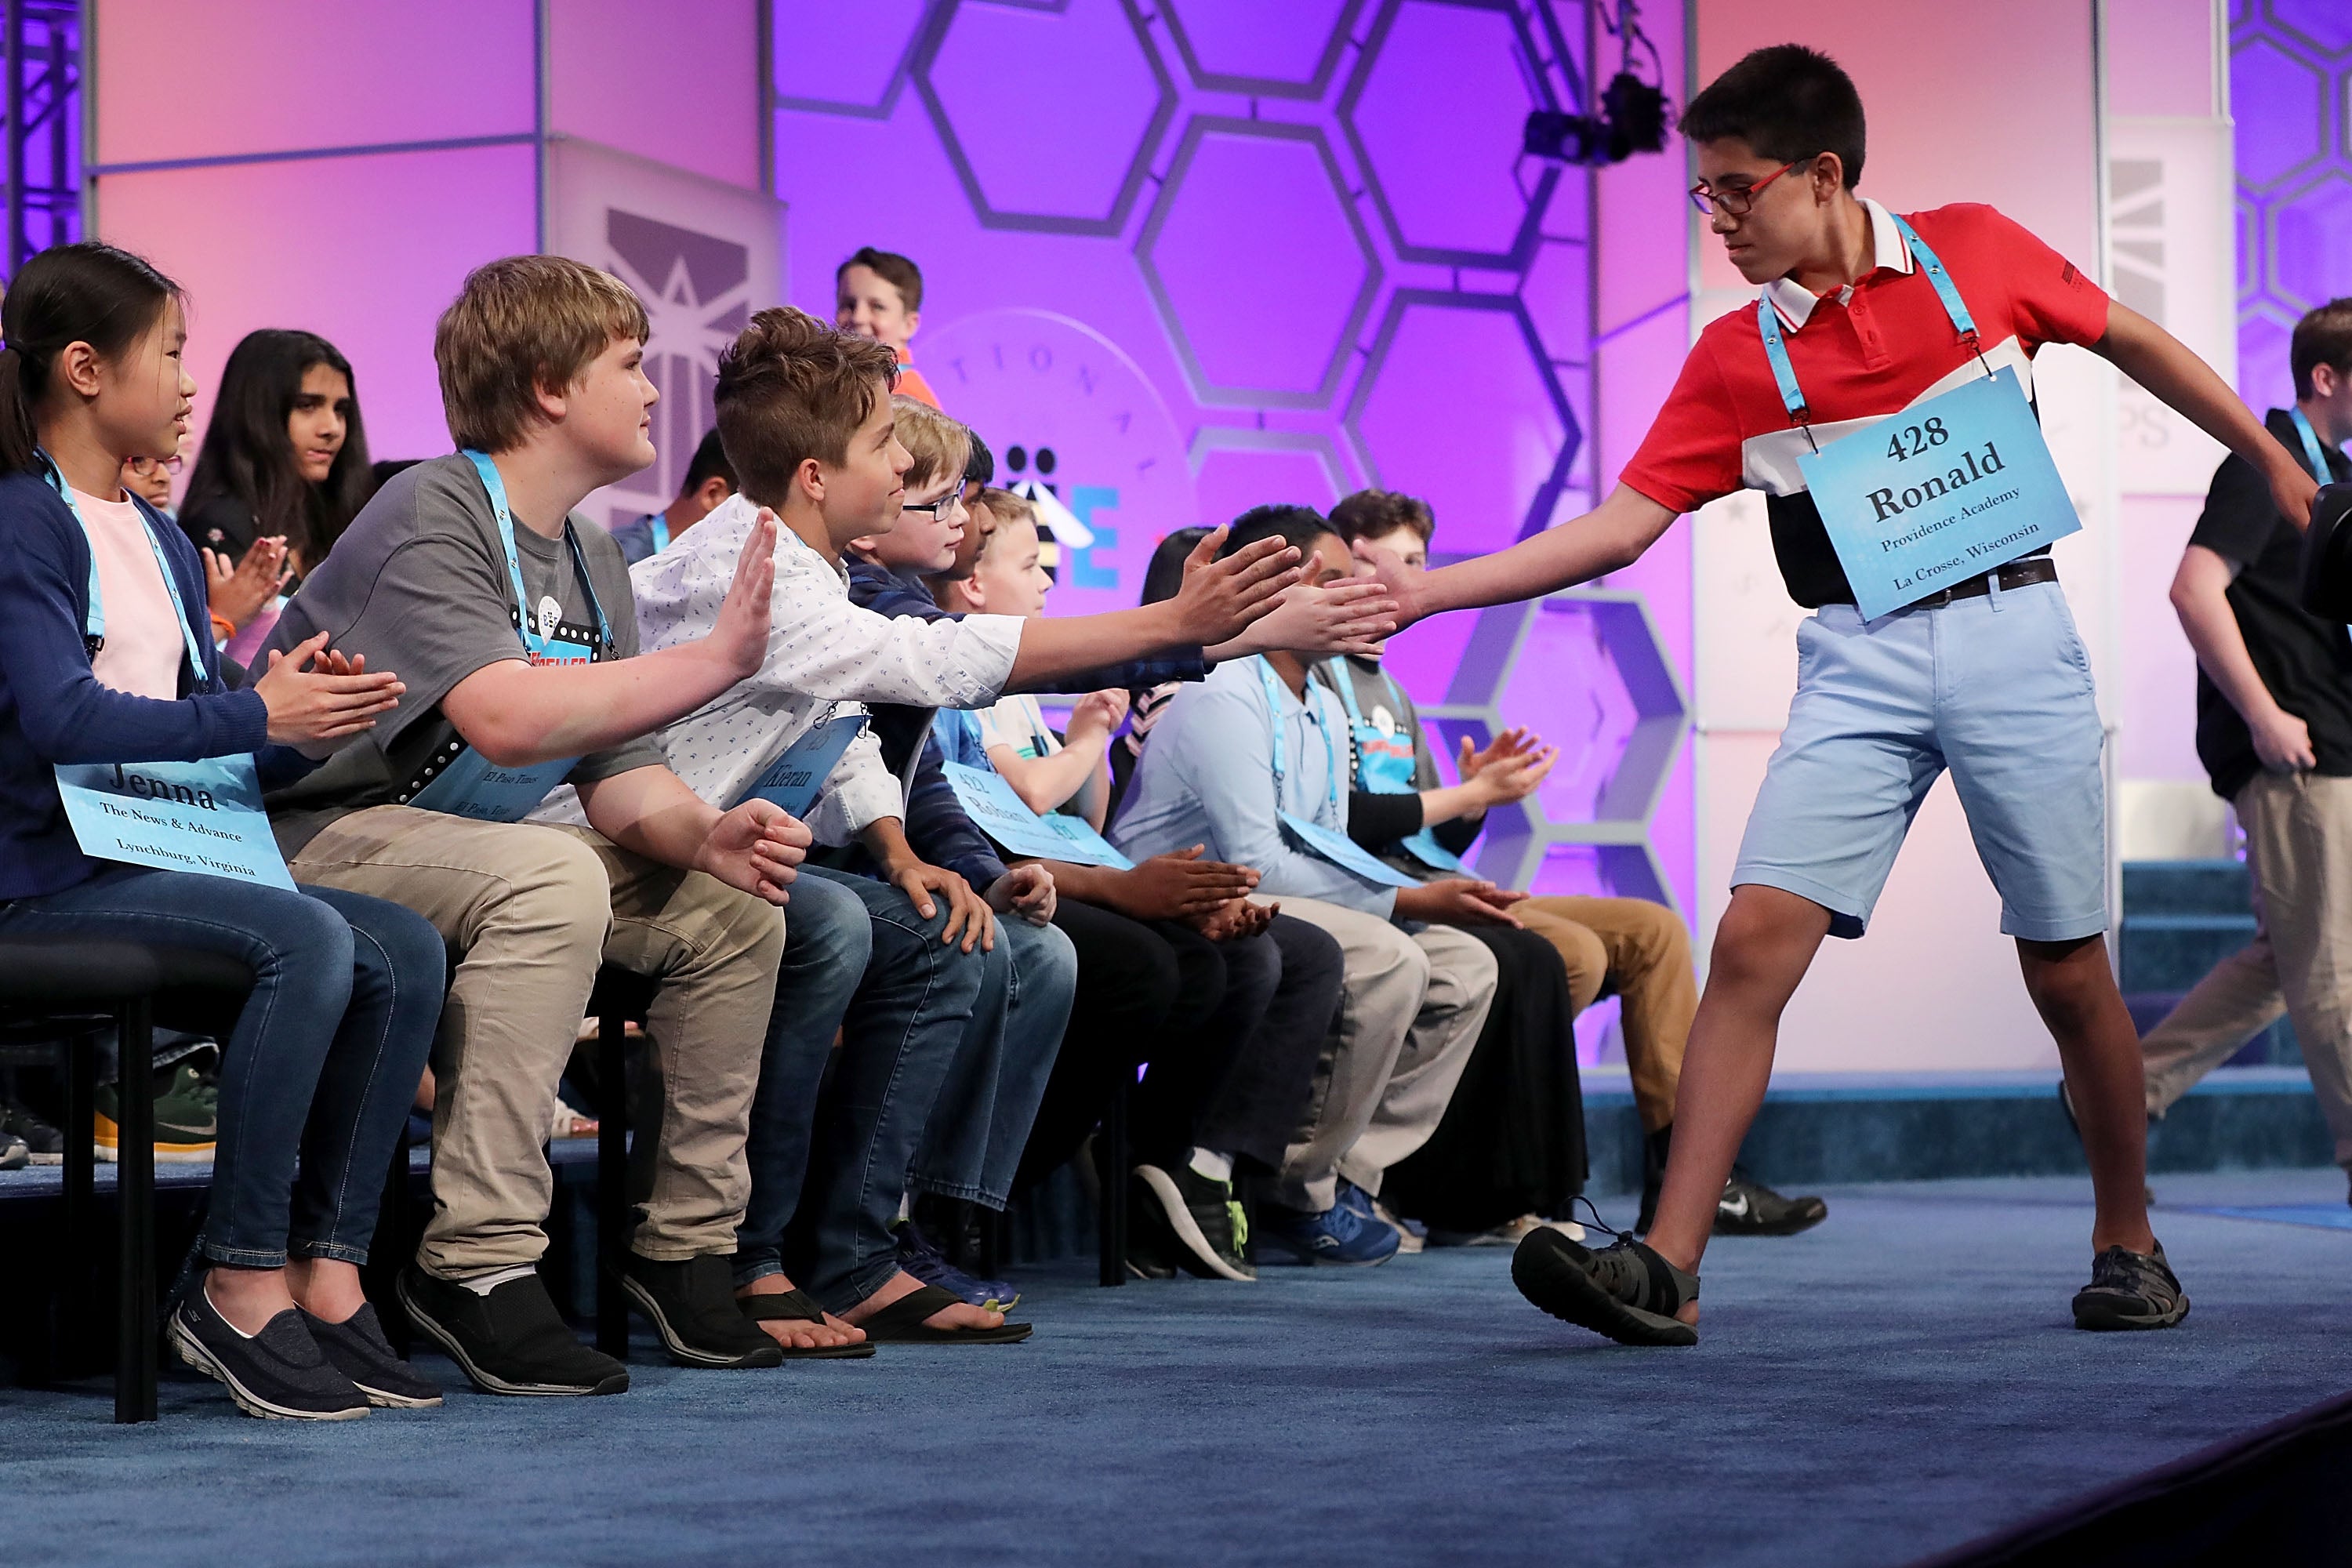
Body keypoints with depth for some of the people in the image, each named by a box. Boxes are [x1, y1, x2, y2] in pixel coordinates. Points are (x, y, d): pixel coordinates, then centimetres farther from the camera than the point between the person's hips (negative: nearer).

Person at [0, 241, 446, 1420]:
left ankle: (327, 1272, -15)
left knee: (404, 948, -14)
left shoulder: (164, 544, 23)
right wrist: (258, 716, -20)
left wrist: (303, 722, -2)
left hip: (176, 850, 8)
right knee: (308, 941, -30)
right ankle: (240, 1286, -23)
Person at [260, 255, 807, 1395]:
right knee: (549, 875, -35)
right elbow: (507, 719, -34)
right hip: (321, 842, -9)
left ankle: (685, 1248, 5)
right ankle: (479, 1265, -31)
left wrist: (704, 833, -17)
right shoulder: (430, 517, -18)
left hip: (463, 853, 9)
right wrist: (716, 658, -32)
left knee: (733, 906, -3)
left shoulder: (593, 562, 10)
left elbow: (617, 774, 5)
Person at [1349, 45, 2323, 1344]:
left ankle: (2128, 1245, 25)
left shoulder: (1975, 252, 0)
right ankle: (1667, 1270, -15)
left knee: (2067, 970, 4)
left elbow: (2131, 342, 14)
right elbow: (1619, 526, 0)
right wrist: (1423, 590, -8)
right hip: (1861, 663, 1)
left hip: (2013, 638, -1)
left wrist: (2270, 458, 20)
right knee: (1753, 940, -14)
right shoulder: (1736, 358, 3)